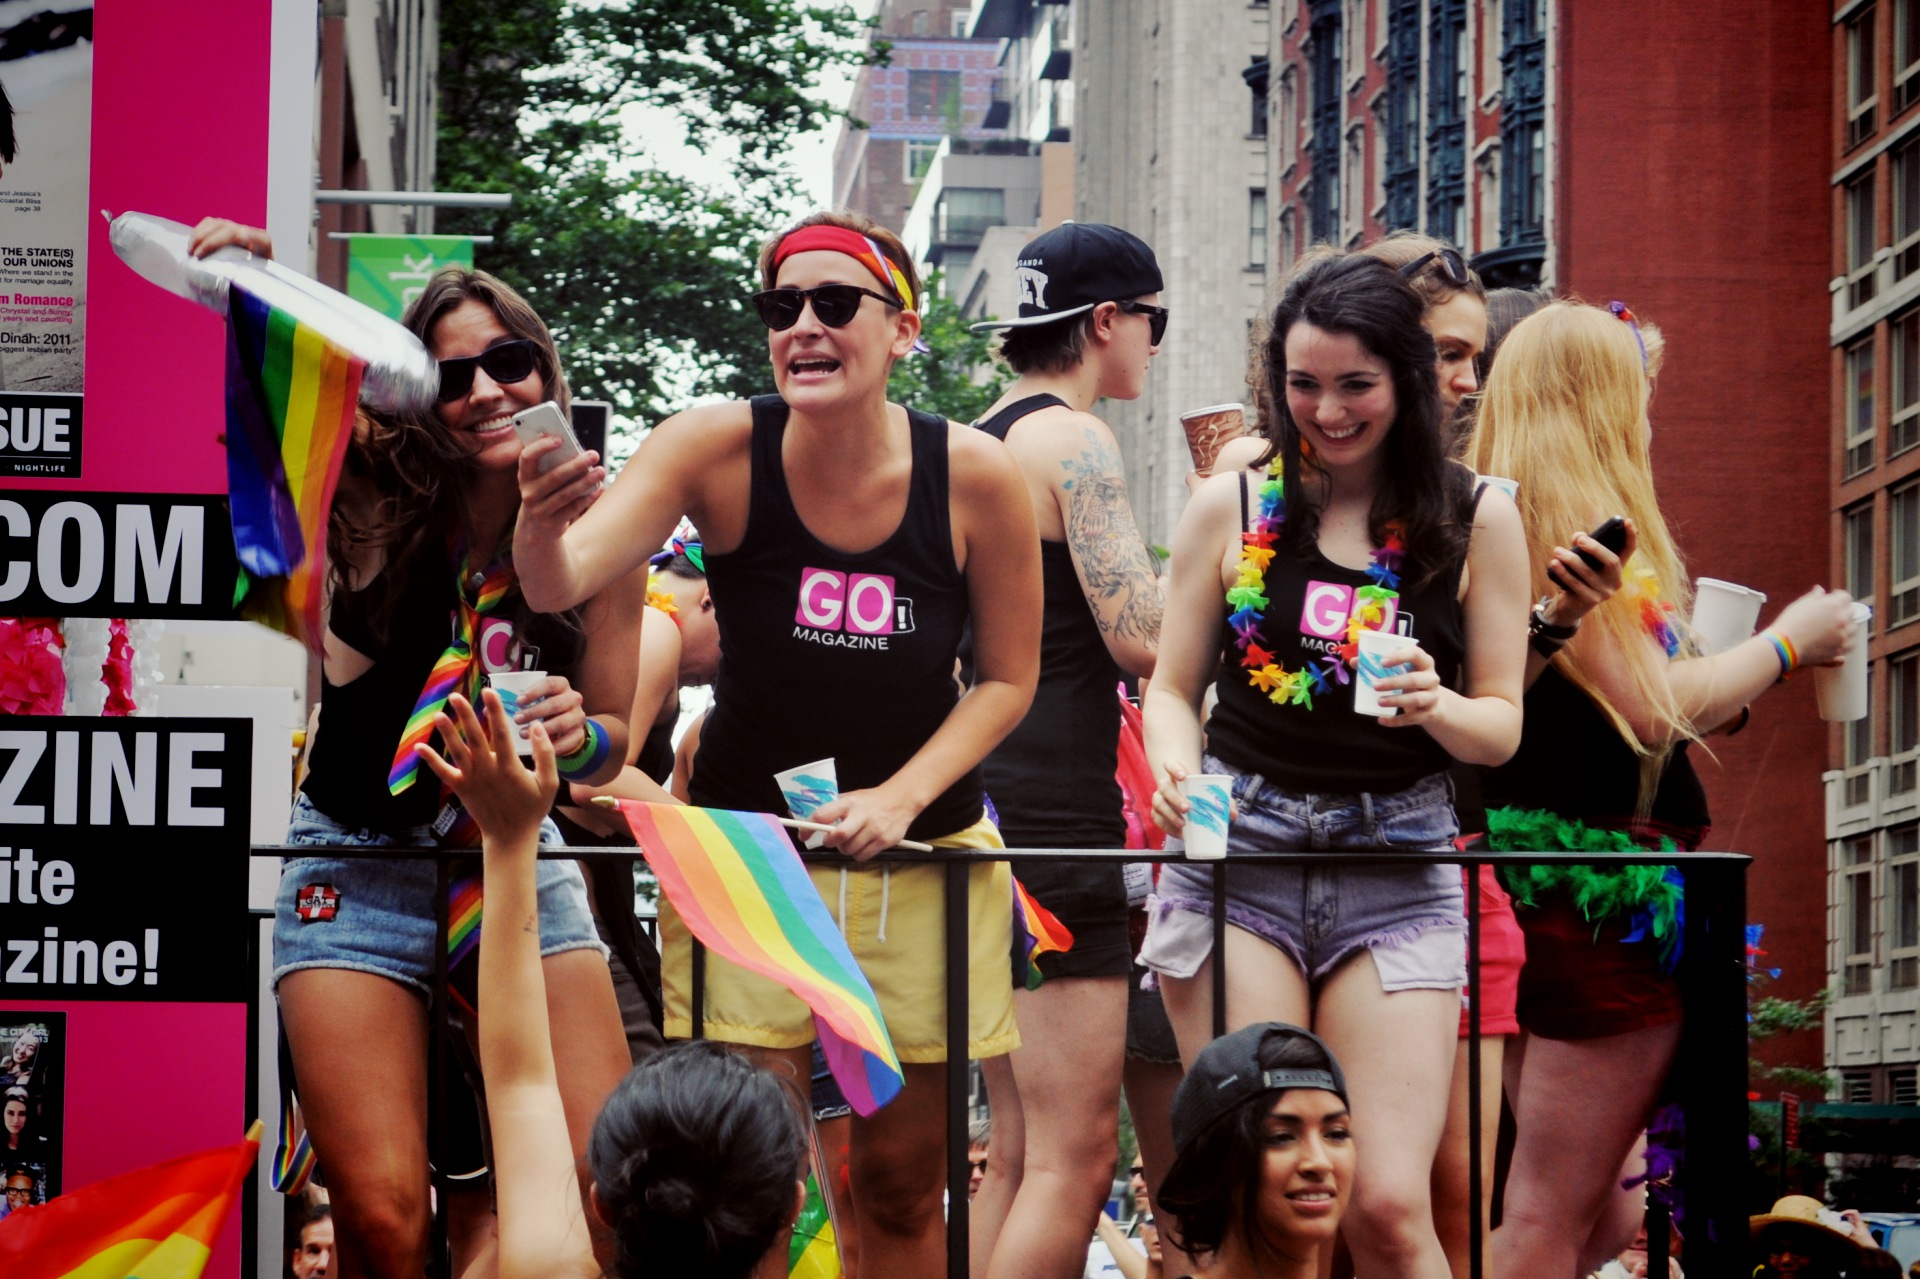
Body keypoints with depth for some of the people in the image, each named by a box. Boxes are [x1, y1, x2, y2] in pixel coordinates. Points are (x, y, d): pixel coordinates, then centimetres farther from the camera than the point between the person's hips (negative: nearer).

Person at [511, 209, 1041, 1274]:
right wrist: (543, 522, -48)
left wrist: (901, 797, -14)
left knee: (903, 1184, 10)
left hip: (921, 853, 1)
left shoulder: (979, 478, -12)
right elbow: (561, 585, -25)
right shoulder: (720, 450, -14)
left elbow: (1007, 677, 0)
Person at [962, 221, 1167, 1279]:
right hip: (1051, 804, -10)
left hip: (984, 795, 10)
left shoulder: (978, 441, 18)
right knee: (1073, 1160, -9)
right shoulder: (1074, 440, -10)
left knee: (1020, 1153, 12)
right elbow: (1143, 638, -16)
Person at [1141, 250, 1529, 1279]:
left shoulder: (1475, 521, 7)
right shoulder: (1232, 508, 7)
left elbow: (1502, 725, 9)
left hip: (1399, 859, 0)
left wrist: (1439, 707, -14)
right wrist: (1176, 769, -9)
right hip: (1239, 848, 0)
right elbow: (1172, 687, 13)